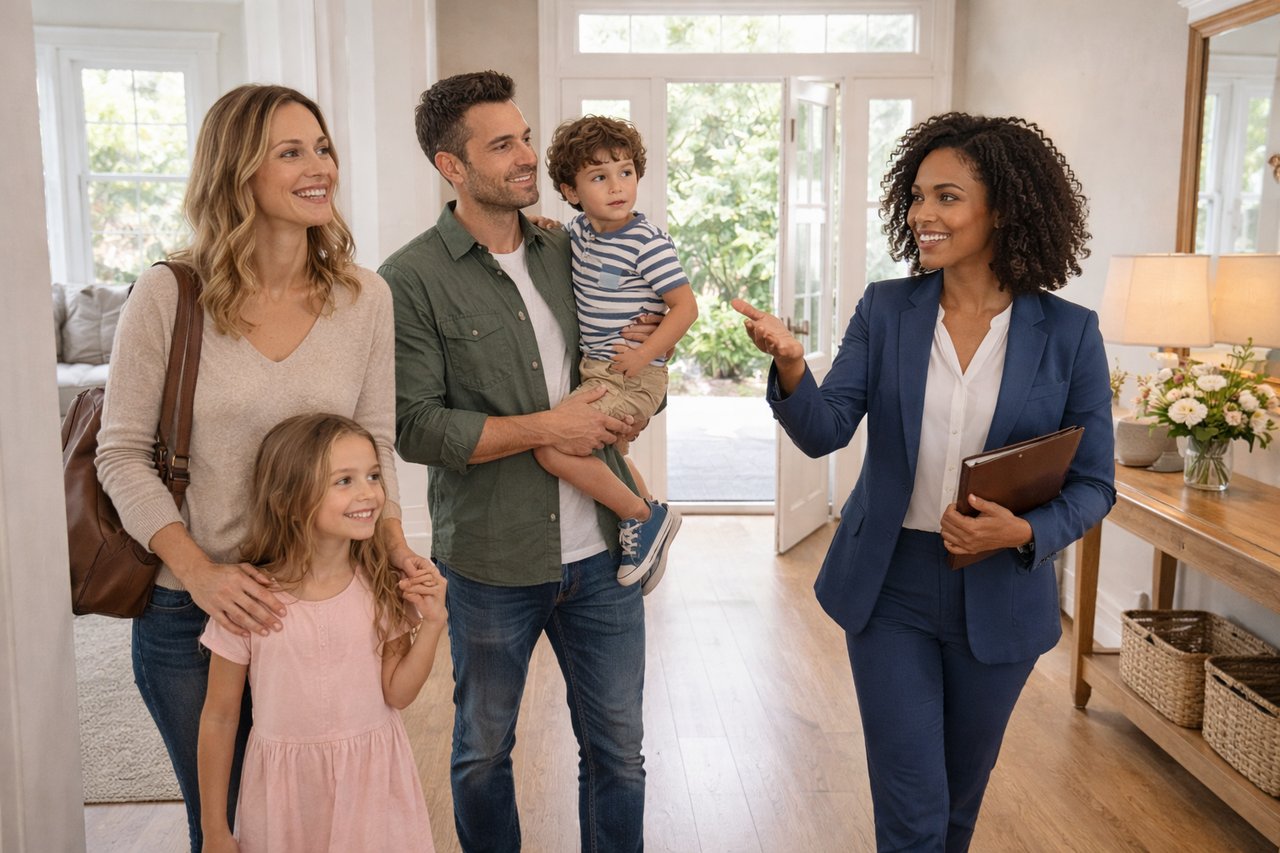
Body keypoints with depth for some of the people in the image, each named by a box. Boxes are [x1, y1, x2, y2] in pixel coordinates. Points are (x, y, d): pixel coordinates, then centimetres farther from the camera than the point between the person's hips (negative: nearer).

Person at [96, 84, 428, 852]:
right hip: (190, 609, -1)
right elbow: (123, 453, -6)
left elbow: (376, 441, 3)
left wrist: (393, 540, -13)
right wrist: (197, 571, -17)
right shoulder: (168, 295, -9)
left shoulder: (365, 297, -2)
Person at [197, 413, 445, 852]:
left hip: (373, 783, 2)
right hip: (286, 790, -1)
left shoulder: (384, 587, -7)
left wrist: (432, 622, -16)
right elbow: (219, 718, -4)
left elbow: (397, 693, -4)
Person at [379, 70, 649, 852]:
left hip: (600, 551, 4)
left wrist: (626, 413, -2)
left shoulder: (567, 252, 7)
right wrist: (544, 428, -16)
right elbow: (414, 427, -15)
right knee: (483, 750, 17)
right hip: (493, 560, -3)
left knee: (618, 749, 14)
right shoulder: (412, 279, -9)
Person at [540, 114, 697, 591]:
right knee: (609, 460, 24)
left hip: (632, 378, -9)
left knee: (553, 449, -21)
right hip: (593, 369, 9)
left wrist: (646, 354, -24)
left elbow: (685, 306, -16)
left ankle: (646, 517, -7)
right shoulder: (578, 229, 6)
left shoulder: (647, 242, -16)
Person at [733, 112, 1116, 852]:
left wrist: (1024, 534, -21)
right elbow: (825, 432, -11)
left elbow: (1094, 484, -3)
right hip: (890, 585, 0)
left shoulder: (1068, 332, -7)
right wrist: (790, 366, -31)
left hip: (1000, 592, 0)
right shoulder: (886, 308, -3)